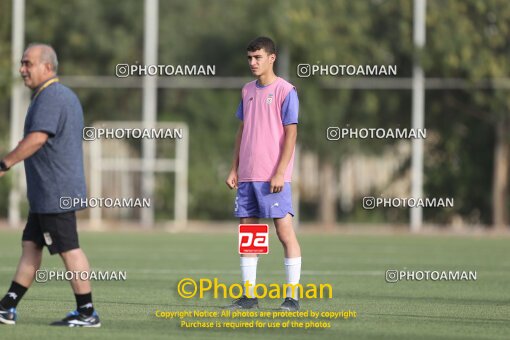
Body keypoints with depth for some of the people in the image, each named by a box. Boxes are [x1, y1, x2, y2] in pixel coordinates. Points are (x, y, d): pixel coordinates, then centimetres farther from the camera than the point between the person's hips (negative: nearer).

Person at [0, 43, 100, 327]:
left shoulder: (50, 97, -16)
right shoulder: (67, 95, 18)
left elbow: (37, 138, -28)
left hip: (55, 192, -11)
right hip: (47, 194, 11)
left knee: (69, 250, -6)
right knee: (30, 246, 10)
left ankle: (87, 313, -2)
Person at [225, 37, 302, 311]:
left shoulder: (285, 91, -6)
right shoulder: (248, 91, 14)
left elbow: (291, 134, -9)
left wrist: (280, 173, -15)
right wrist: (234, 169, 13)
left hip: (273, 177, -7)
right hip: (247, 176, 7)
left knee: (285, 231, -6)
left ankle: (293, 297, -3)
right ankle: (248, 296, 10)